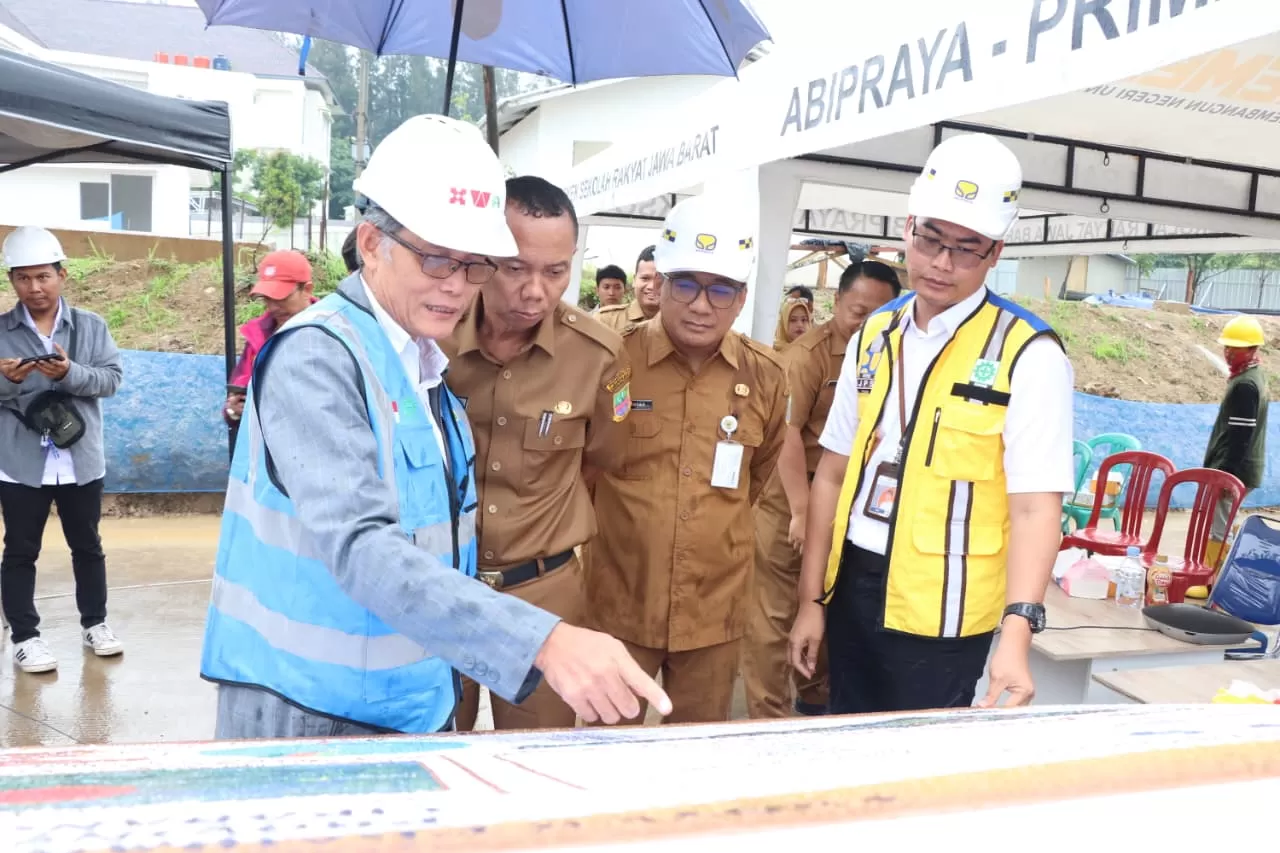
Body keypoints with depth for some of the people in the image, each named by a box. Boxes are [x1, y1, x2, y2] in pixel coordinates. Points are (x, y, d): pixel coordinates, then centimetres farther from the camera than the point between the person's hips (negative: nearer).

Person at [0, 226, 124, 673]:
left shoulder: (92, 326, 3)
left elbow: (112, 378, -5)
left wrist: (70, 373, -21)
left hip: (81, 460, 1)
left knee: (87, 545, 14)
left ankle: (94, 623, 28)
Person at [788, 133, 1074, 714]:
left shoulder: (1028, 355, -10)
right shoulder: (873, 336, 5)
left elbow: (1035, 506, -17)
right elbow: (834, 475, 7)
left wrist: (1016, 632, -29)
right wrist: (811, 600, 7)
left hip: (938, 611, -5)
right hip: (851, 590, 5)